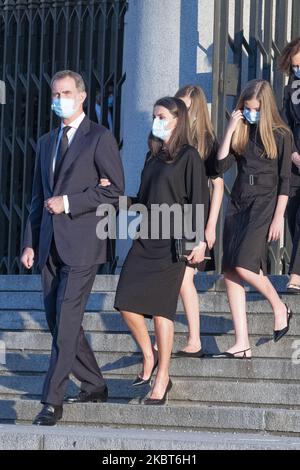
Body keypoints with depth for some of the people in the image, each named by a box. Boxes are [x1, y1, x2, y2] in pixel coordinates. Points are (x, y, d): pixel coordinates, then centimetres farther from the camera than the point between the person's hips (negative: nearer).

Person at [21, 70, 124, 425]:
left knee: (66, 322, -11)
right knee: (57, 322, 9)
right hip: (50, 245, 7)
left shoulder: (100, 138, -3)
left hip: (81, 242, -7)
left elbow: (115, 189, -9)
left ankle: (52, 401, -11)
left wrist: (69, 202, -14)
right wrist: (30, 243, 13)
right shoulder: (46, 143, 18)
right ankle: (94, 386, 23)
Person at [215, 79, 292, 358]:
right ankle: (241, 344, -2)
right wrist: (230, 130, -5)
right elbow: (221, 165, 0)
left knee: (244, 266, -19)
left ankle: (280, 308, 9)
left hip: (265, 204, -5)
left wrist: (278, 217, -9)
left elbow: (284, 180, -3)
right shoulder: (240, 133, 10)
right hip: (238, 204, 5)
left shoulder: (280, 135, -2)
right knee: (230, 272, -3)